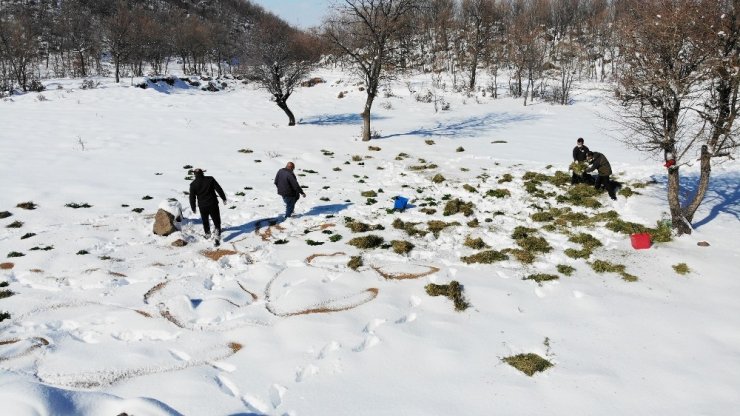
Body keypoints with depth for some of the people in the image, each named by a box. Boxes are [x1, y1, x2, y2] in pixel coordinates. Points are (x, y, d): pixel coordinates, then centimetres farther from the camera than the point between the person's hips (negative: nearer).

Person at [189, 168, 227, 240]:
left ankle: (207, 234, 33)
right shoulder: (210, 179, -7)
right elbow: (219, 189, -5)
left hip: (202, 206, 1)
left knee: (205, 220, 22)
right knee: (216, 220, 7)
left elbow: (192, 197, 1)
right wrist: (224, 198, 6)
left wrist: (193, 208, 12)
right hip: (213, 204, -1)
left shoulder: (193, 184, -5)